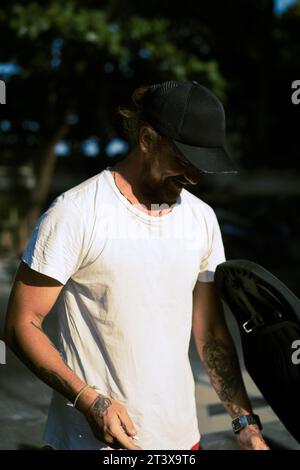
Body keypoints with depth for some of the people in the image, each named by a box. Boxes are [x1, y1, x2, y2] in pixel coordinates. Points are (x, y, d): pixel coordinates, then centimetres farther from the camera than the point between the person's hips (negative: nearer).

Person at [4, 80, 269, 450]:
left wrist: (246, 425, 0)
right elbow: (22, 324, -12)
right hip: (93, 437, -5)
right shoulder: (75, 214, -15)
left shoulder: (203, 219, 2)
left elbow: (210, 332, 5)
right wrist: (88, 400, -22)